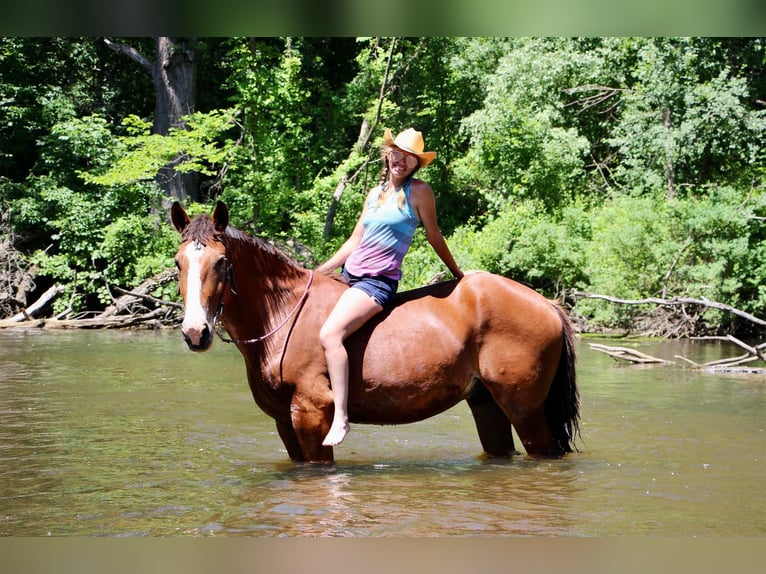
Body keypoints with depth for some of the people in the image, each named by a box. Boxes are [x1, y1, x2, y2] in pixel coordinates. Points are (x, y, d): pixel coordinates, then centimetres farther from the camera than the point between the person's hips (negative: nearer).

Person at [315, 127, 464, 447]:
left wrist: (459, 274, 13)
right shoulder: (375, 193, 15)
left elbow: (434, 237, 5)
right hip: (349, 274, 9)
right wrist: (318, 273, 16)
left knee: (330, 334, -29)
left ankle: (341, 417, -31)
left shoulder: (419, 191, -5)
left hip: (379, 282, -9)